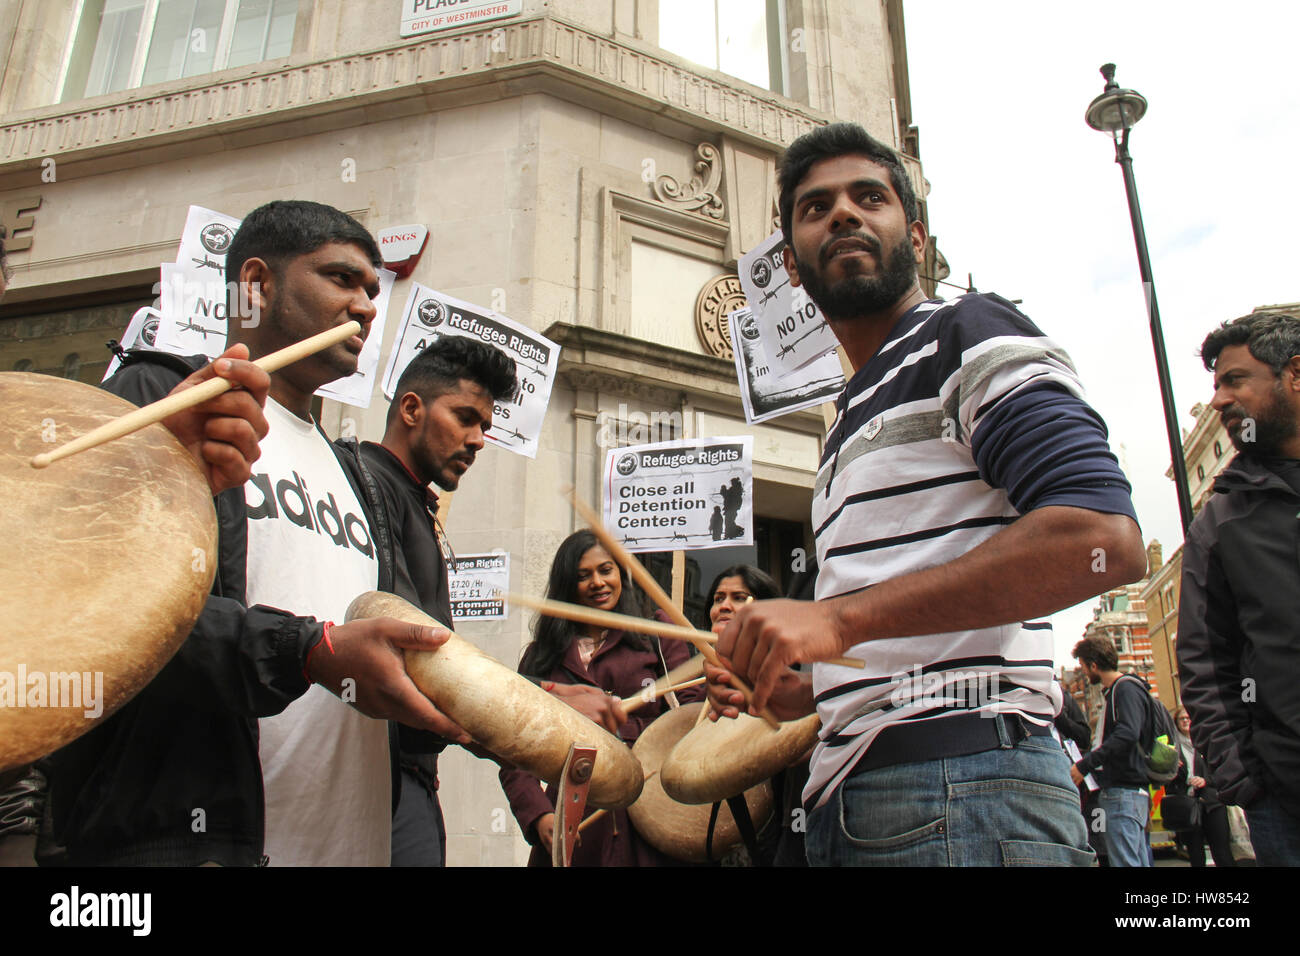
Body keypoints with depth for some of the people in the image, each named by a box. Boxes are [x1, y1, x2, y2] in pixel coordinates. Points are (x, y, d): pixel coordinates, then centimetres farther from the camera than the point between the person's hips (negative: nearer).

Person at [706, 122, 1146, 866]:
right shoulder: (853, 426, 23)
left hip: (966, 784, -8)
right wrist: (779, 693, 12)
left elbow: (1105, 539, -20)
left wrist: (839, 616, -24)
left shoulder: (970, 333, -2)